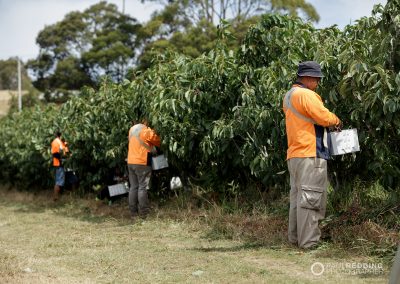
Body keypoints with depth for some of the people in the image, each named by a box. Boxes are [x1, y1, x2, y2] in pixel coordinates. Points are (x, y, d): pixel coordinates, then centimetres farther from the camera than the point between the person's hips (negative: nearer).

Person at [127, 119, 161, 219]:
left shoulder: (132, 129, 9)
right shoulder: (147, 131, -11)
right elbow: (158, 141, 0)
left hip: (130, 162, 6)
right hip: (142, 163, -6)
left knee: (133, 187, 9)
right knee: (142, 187, -2)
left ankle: (133, 212, 10)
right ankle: (144, 212, -1)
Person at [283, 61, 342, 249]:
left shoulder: (289, 96, 19)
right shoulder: (306, 94, -12)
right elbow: (324, 117, -17)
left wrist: (329, 123, 15)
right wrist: (336, 121, 4)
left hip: (294, 154, 10)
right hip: (310, 155, -10)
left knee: (297, 197, 13)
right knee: (310, 198, -8)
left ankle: (295, 237, 17)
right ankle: (308, 241, -7)